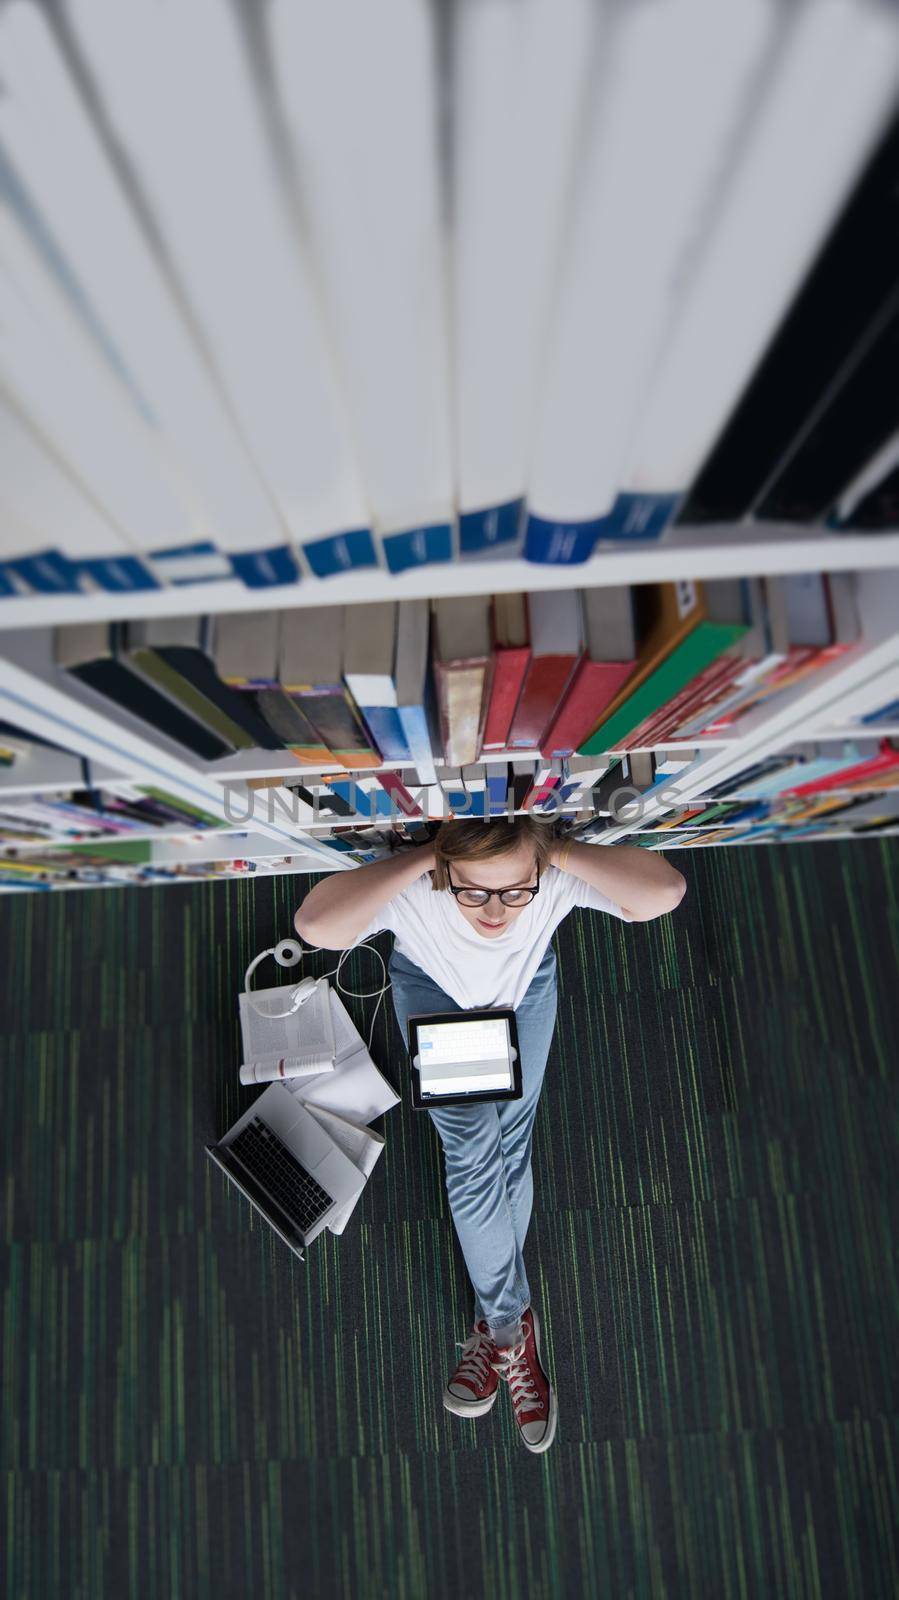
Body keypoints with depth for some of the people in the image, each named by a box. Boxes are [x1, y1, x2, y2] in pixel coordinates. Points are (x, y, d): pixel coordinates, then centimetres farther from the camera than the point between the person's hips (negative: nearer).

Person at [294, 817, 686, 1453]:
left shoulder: (559, 879, -40)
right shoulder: (411, 893, -43)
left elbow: (665, 891, -54)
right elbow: (315, 925, -60)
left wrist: (558, 851, -50)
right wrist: (423, 857, -54)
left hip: (528, 980, 1)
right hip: (433, 987, -1)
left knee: (511, 1146, -1)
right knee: (473, 1153, -13)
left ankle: (499, 1323, 21)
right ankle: (512, 1325, 9)